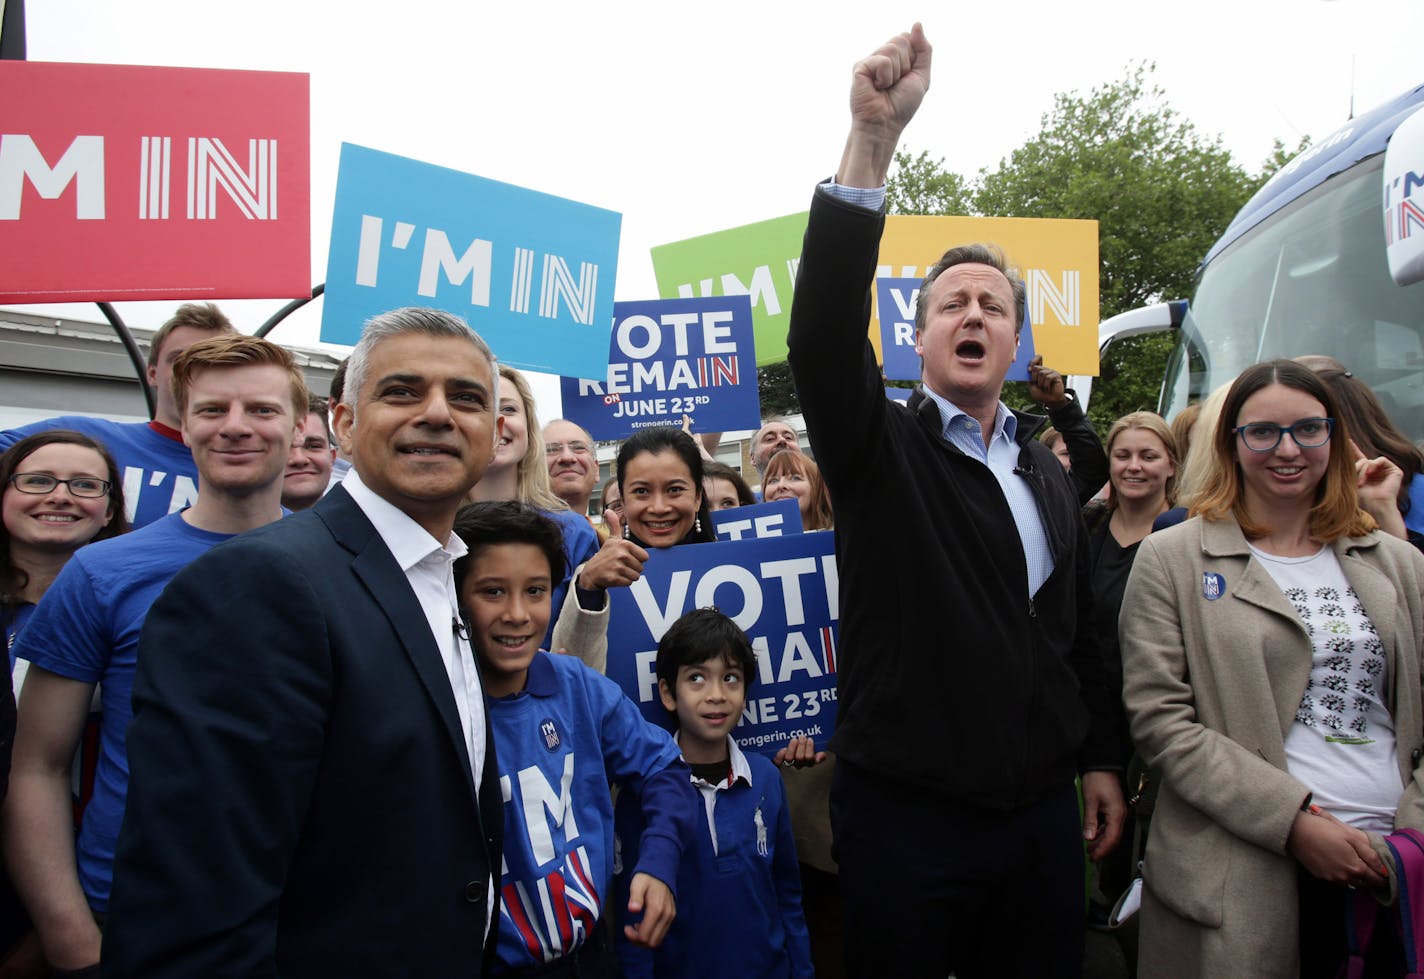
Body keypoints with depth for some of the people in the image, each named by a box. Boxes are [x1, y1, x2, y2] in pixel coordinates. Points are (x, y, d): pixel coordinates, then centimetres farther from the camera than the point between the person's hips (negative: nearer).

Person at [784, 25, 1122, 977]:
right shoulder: (879, 446, -6)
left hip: (1044, 811, 5)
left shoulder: (1048, 473, 11)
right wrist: (873, 136, -32)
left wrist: (1101, 761, 13)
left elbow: (1078, 632, 15)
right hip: (906, 815, -4)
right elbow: (823, 334, -25)